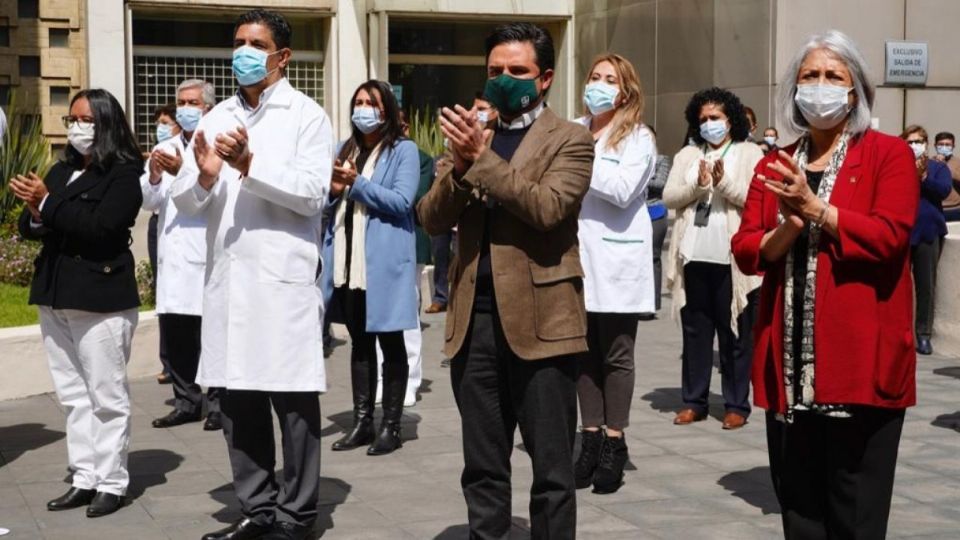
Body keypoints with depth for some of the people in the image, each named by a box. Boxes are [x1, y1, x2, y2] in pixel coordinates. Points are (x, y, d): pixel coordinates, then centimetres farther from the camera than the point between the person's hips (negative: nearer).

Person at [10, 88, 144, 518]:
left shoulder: (124, 174, -7)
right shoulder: (61, 171, 15)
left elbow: (98, 226, -20)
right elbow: (29, 228, 11)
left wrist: (47, 203, -15)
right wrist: (35, 212, -10)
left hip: (100, 297, -7)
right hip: (55, 294, 7)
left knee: (106, 396, 0)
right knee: (73, 395, 10)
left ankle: (112, 483, 7)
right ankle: (85, 479, 16)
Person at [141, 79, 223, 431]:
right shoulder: (164, 150, 15)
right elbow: (149, 202, 9)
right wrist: (154, 177, -10)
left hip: (208, 258, -5)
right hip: (172, 257, 5)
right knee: (174, 337, 8)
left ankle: (219, 404, 9)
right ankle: (187, 402, 19)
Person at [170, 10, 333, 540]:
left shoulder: (306, 115, 1)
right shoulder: (215, 118, 14)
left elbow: (313, 193, -11)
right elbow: (184, 201, 9)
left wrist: (250, 164, -20)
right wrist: (204, 176, -12)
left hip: (284, 277, -5)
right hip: (227, 278, 5)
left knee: (293, 400, 0)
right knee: (238, 400, 9)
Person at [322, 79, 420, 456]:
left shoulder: (403, 150, -2)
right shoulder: (344, 150, 16)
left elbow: (401, 201, -14)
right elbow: (327, 201, 17)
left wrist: (357, 183, -17)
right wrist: (333, 190, -5)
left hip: (384, 261, -6)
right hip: (347, 260, 6)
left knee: (389, 341, 2)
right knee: (359, 341, 11)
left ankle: (391, 425, 7)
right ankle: (362, 421, 18)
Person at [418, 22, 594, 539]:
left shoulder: (570, 140, 1)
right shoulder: (471, 133, 14)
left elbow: (547, 207, -16)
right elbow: (432, 218, 6)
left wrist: (482, 157, -18)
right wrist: (460, 167, -12)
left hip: (539, 317, -4)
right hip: (475, 317, 5)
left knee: (551, 467, 2)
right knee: (482, 466, 13)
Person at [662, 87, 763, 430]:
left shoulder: (750, 154, 5)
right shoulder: (687, 156, 15)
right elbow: (669, 198, 5)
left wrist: (724, 182, -18)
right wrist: (698, 185, -11)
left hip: (732, 259, -4)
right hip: (693, 256, 4)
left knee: (734, 334, 2)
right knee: (695, 332, 9)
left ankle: (737, 405, 9)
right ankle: (693, 401, 16)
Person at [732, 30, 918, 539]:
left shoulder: (889, 154, 0)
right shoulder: (774, 166, 15)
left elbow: (889, 236, -14)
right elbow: (744, 249, 7)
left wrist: (814, 209, -14)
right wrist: (784, 233, -12)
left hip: (859, 361, -5)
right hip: (790, 367, 5)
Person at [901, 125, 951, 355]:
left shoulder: (938, 167, 9)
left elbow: (944, 190, -7)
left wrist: (923, 176, -17)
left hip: (928, 233, 1)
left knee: (926, 285, 1)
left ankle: (924, 334, 7)